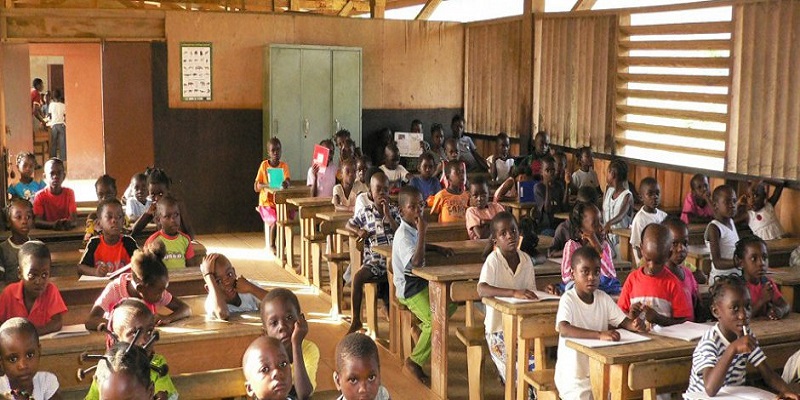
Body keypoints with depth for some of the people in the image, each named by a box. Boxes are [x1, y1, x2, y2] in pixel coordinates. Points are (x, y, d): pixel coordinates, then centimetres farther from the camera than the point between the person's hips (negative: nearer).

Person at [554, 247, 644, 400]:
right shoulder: (568, 299, -17)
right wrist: (600, 334, -43)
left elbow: (622, 321, 3)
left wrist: (634, 324, -21)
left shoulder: (603, 298, 3)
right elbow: (563, 329, -33)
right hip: (574, 377, -5)